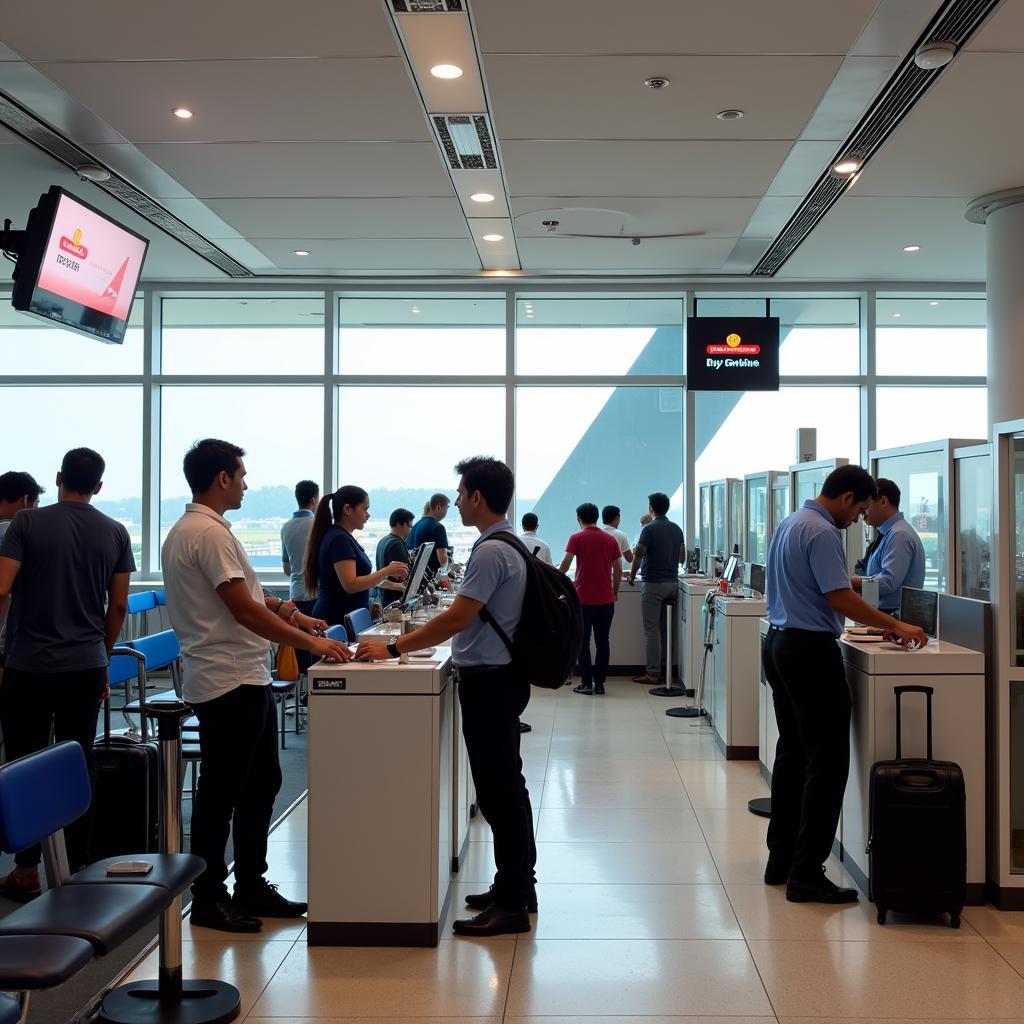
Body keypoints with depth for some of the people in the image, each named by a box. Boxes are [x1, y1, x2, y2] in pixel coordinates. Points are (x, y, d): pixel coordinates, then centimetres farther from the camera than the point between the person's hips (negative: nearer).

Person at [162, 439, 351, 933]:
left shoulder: (189, 530, 15)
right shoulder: (210, 533, -18)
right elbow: (243, 611, -22)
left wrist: (283, 610, 9)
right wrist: (310, 642, -18)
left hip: (246, 680, 11)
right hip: (229, 683, -11)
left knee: (261, 782, 17)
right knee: (221, 792, 0)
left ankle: (251, 887, 26)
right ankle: (208, 898, 12)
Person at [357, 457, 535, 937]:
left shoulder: (491, 552, -19)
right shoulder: (510, 546, 13)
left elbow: (457, 618, -22)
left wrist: (394, 648, -17)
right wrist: (408, 644, 17)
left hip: (488, 682, -11)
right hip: (499, 677, 11)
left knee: (498, 790, -5)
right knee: (506, 786, 17)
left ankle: (511, 904, 2)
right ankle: (517, 886, 28)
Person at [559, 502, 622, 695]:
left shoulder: (577, 538, -4)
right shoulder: (610, 539, 6)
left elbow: (565, 565, -10)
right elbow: (618, 570, 7)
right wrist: (615, 591, 20)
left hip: (584, 599, -3)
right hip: (606, 599, 3)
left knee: (583, 642, 4)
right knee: (602, 642, 8)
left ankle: (586, 683, 4)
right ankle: (599, 682, 9)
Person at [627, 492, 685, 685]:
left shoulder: (649, 529, -12)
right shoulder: (677, 529, 10)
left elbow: (638, 555, -14)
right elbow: (682, 558, 17)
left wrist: (632, 575, 1)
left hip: (653, 583, -7)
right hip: (672, 582, 7)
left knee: (652, 629, -4)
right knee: (665, 628, 13)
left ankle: (652, 674, -4)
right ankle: (664, 668, 16)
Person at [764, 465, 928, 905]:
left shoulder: (789, 524, 14)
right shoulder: (822, 533, -16)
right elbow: (840, 599, -20)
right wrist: (896, 626, -12)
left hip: (779, 644, 10)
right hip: (811, 650, -10)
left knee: (793, 755, 14)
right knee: (827, 762, -7)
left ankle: (781, 860, 19)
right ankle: (806, 873, -8)